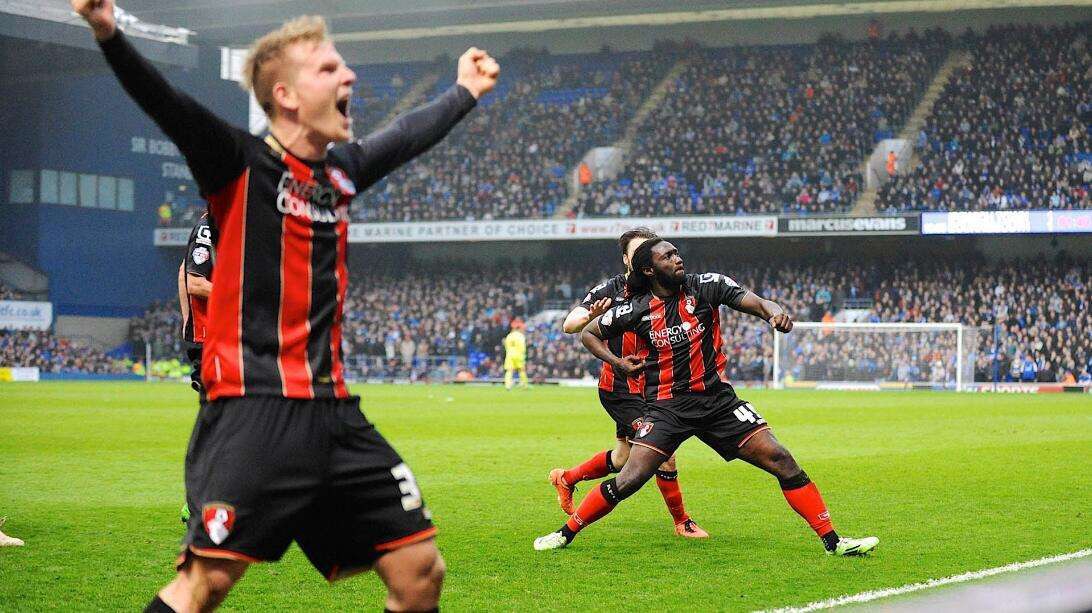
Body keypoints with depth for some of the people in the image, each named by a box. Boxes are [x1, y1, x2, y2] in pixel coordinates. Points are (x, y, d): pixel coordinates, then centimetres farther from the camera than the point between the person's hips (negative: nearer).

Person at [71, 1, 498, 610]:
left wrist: (464, 92, 51)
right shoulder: (241, 162, -4)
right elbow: (167, 105, -21)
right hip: (254, 407, -7)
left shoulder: (343, 169, 15)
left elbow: (407, 135, 35)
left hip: (334, 411, 7)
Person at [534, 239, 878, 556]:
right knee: (629, 480, -15)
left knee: (782, 462, -8)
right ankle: (566, 534, 4)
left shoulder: (705, 286, -2)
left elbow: (756, 303, -11)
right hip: (666, 405, -1)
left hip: (718, 399, 2)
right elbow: (589, 333, 12)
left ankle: (832, 541, -2)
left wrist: (775, 312, -34)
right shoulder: (637, 310, -2)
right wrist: (616, 362, -4)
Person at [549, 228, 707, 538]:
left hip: (647, 385, 7)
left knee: (623, 458, 18)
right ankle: (682, 521, -2)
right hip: (619, 387, -7)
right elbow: (568, 325, -13)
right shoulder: (610, 289, -11)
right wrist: (590, 316, -35)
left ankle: (566, 478, 40)